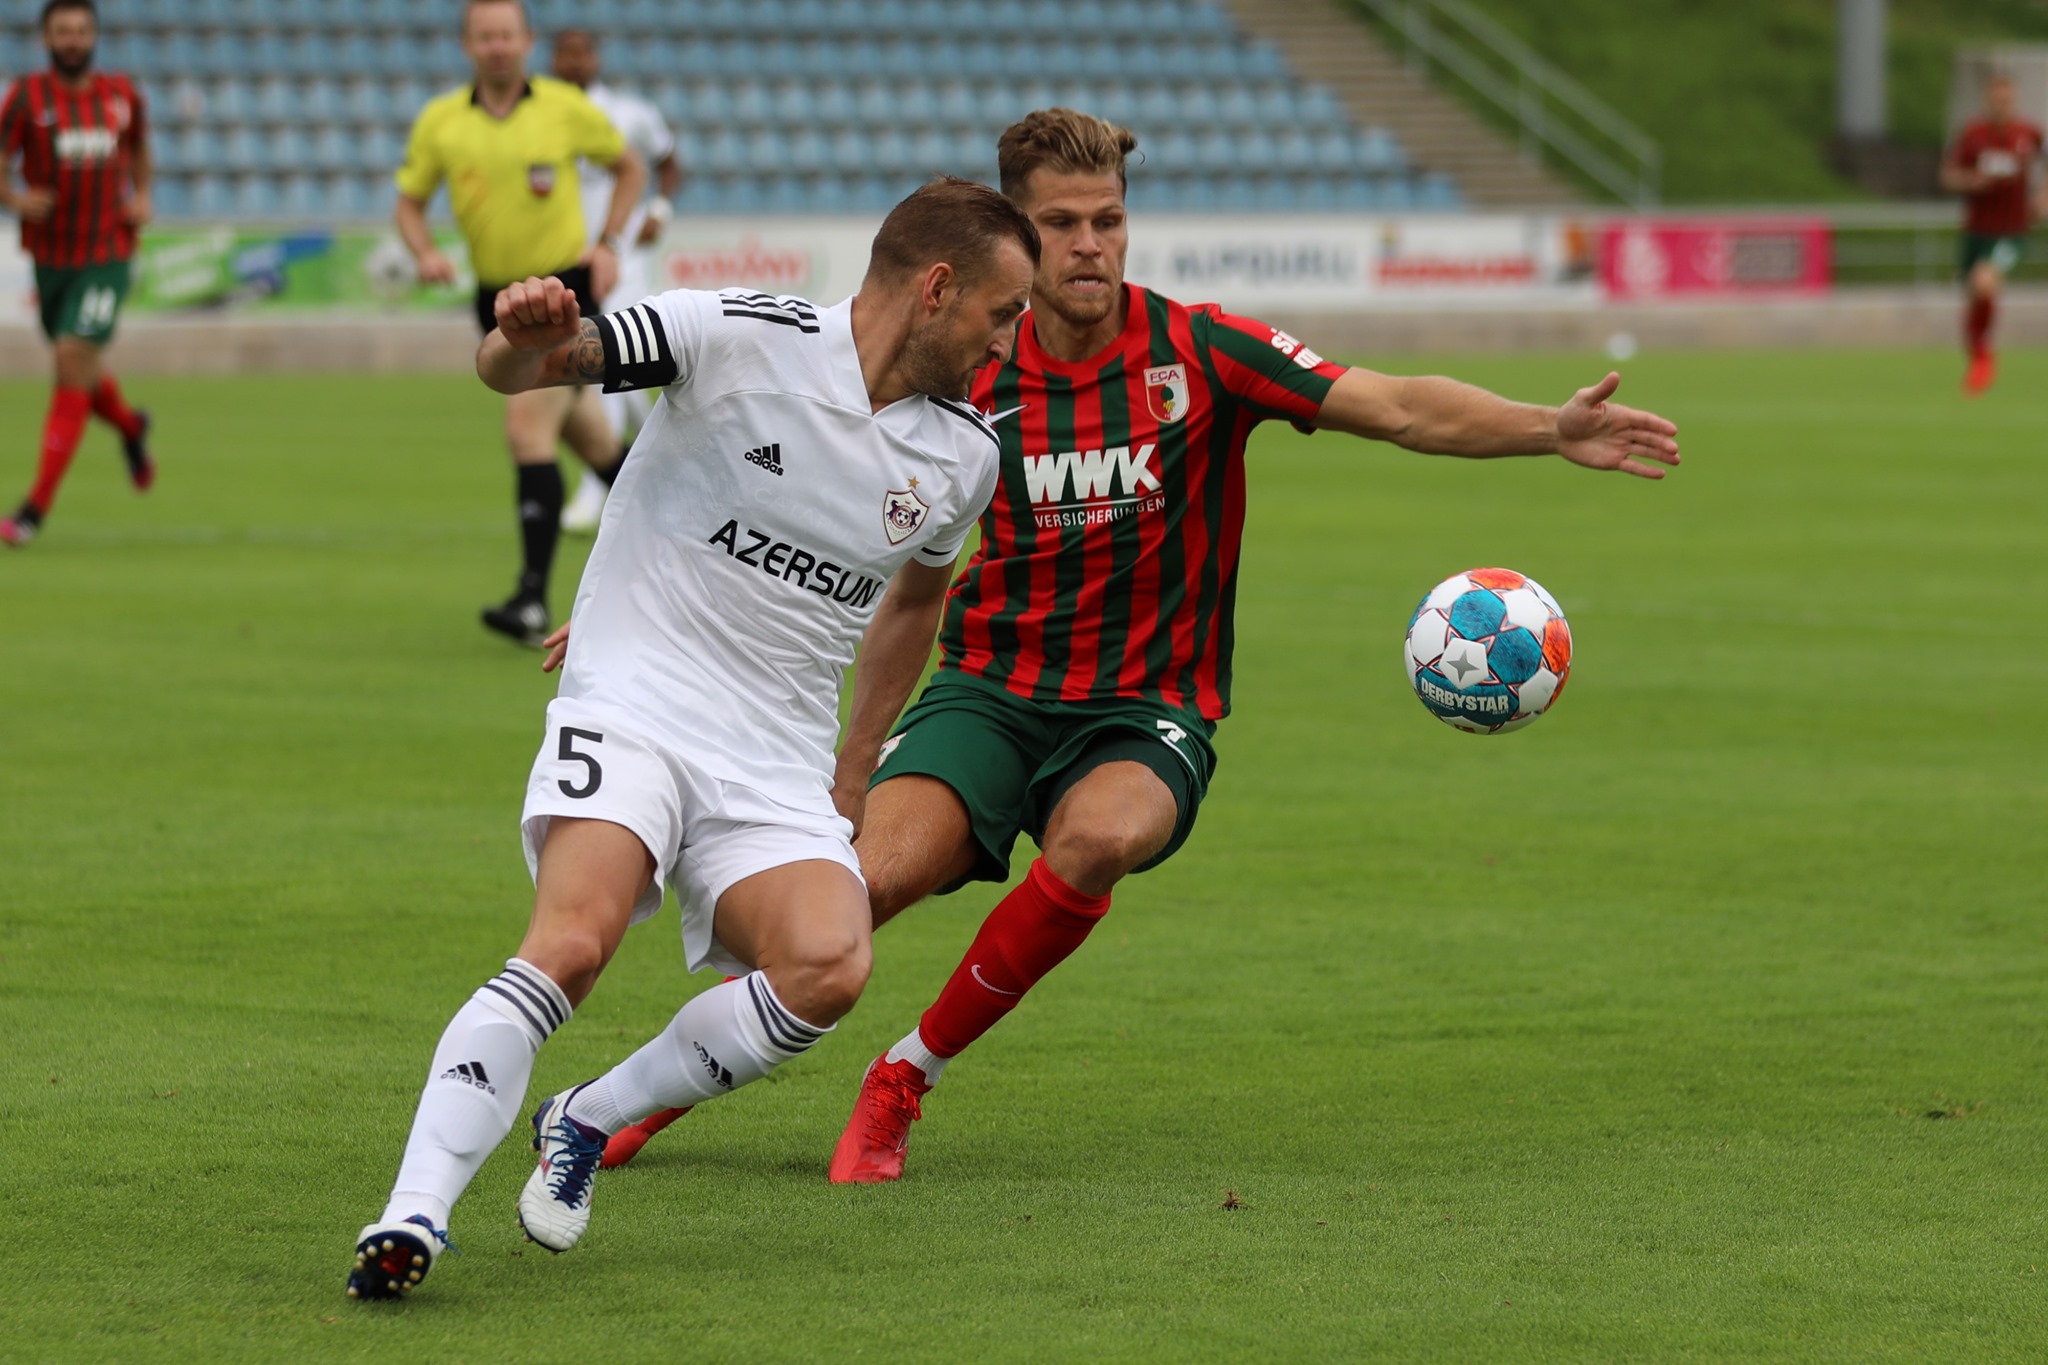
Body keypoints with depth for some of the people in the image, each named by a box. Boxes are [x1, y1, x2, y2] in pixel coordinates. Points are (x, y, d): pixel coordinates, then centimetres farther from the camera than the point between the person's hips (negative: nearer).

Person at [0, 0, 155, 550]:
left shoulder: (122, 93, 1)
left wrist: (142, 199, 4)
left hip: (107, 258, -1)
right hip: (51, 256, 1)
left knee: (73, 362, -15)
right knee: (81, 375, 16)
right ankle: (130, 426, 53)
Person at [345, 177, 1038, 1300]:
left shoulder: (964, 457, 9)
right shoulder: (743, 337, -8)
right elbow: (515, 368, -12)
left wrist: (857, 769, 29)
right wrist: (525, 344, -36)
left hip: (778, 772, 5)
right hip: (632, 705, -5)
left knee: (829, 966, -24)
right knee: (572, 943, -30)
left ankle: (589, 1121, -2)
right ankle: (415, 1212, -30)